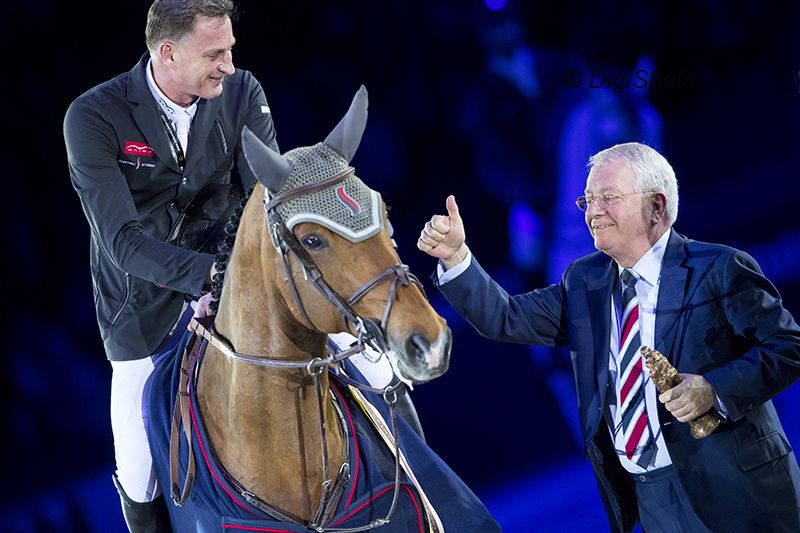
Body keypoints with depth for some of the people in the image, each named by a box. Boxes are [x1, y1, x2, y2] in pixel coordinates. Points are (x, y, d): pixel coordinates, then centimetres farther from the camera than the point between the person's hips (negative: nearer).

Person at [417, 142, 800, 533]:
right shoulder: (584, 281, 10)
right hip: (647, 498, 5)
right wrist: (454, 256, -8)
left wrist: (715, 389, -24)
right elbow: (507, 320, 5)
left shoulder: (720, 270, -7)